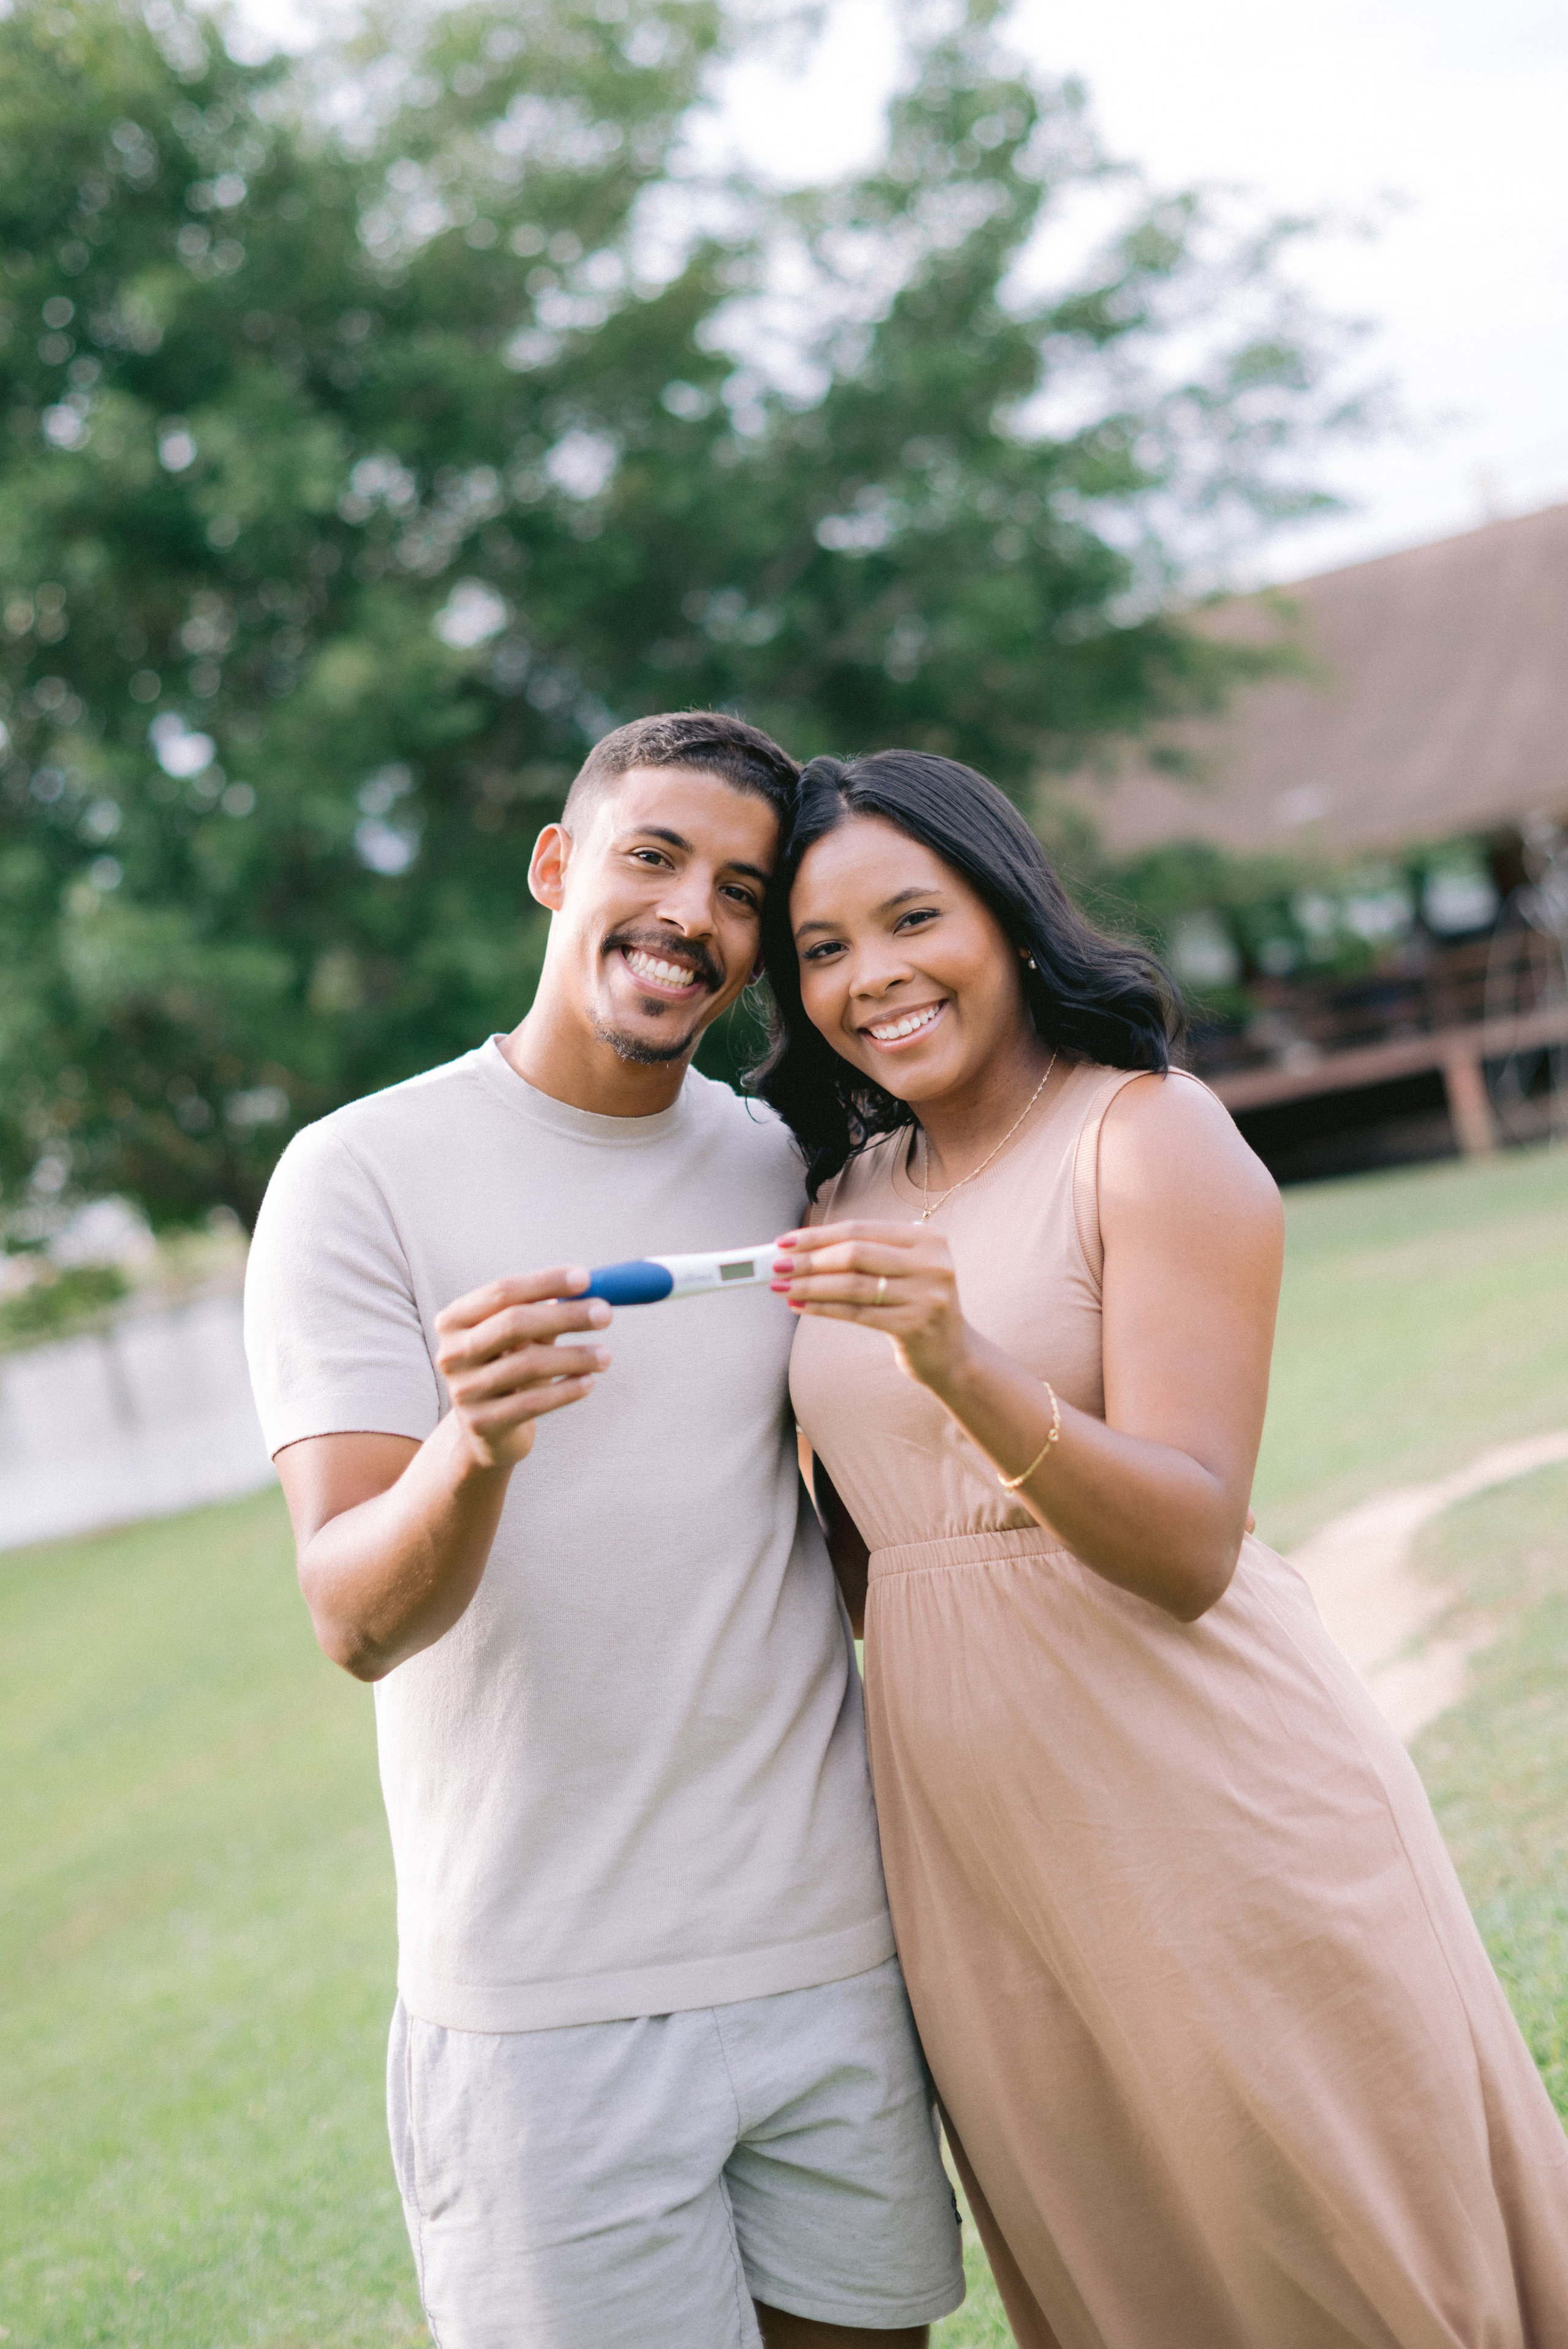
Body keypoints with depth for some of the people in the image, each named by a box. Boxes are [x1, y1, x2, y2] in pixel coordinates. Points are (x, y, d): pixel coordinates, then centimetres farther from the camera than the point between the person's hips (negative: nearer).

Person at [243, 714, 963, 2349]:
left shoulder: (783, 1171, 7)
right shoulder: (363, 1173, -7)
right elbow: (357, 1620, -17)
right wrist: (471, 1451, -34)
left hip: (837, 1963, 4)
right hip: (548, 2011, -4)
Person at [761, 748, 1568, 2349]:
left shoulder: (1148, 1135, -8)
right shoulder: (850, 1196, 10)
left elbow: (1191, 1549, -19)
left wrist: (963, 1366, -32)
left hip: (1206, 1813, -5)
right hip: (968, 1843, 6)